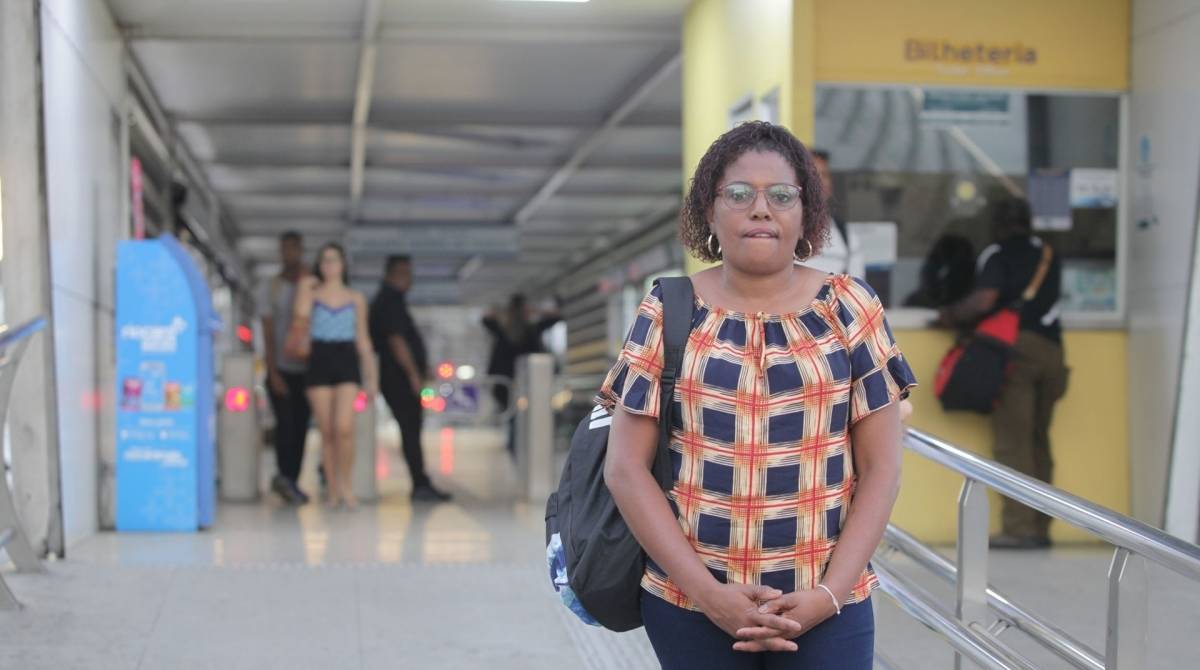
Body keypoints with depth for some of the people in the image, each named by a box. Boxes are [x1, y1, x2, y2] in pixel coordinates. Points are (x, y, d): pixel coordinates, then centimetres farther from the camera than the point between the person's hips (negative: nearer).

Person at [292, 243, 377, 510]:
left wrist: (371, 378, 10)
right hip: (319, 361, 0)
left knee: (344, 427, -16)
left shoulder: (356, 299, 13)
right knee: (327, 431, 1)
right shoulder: (312, 293, 9)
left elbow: (363, 339, 13)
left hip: (347, 361, 0)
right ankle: (333, 491, 9)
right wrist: (305, 287, 0)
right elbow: (301, 316, -13)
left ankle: (345, 483, 1)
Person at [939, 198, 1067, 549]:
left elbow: (984, 300, -14)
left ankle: (1020, 528, -9)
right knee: (1038, 441, 11)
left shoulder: (997, 254, 0)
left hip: (1016, 348, -6)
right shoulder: (1049, 255, 19)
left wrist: (952, 316, 3)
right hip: (1050, 348, 6)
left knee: (1012, 442, -6)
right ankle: (1040, 527, 10)